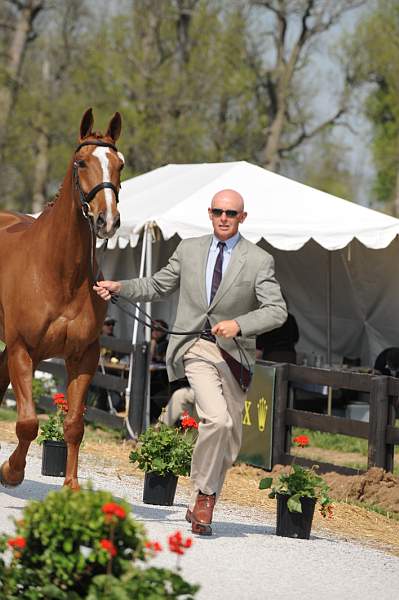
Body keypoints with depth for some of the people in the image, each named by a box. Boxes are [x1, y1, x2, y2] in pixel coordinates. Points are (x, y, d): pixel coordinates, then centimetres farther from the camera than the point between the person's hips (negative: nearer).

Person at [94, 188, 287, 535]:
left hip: (234, 352, 1)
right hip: (197, 348, -1)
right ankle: (204, 497, -10)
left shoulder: (259, 261, -1)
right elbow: (157, 287, 19)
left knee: (230, 443, 9)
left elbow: (277, 311, -11)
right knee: (217, 419, -24)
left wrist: (238, 324, -26)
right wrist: (120, 287, 4)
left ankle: (200, 507, 27)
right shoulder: (189, 250, 8)